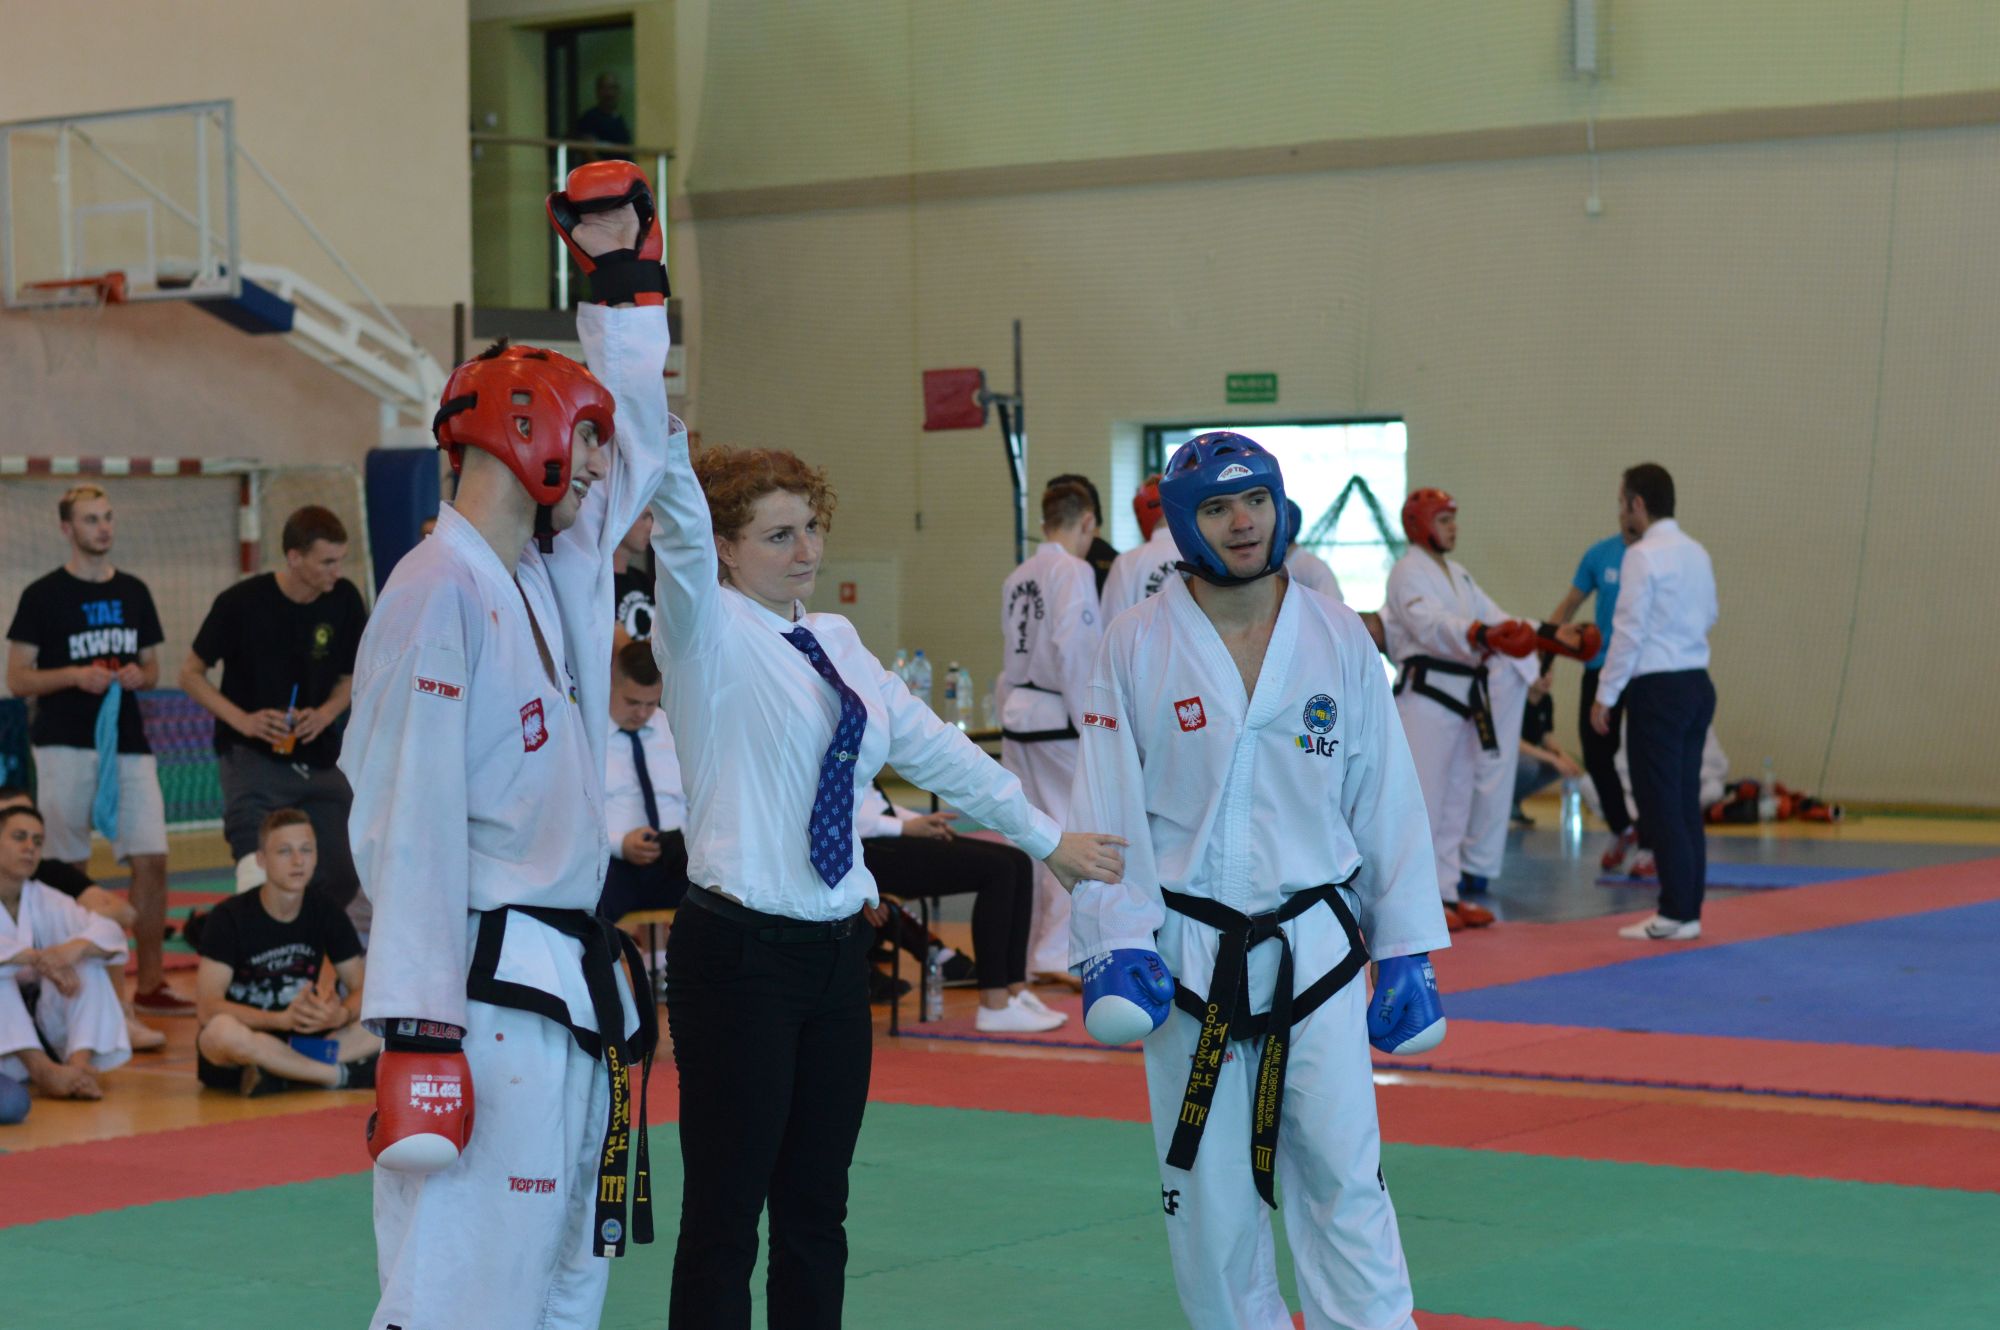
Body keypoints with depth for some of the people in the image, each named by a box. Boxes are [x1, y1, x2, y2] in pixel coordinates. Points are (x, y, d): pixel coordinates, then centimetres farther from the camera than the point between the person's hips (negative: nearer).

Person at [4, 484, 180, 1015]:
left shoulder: (134, 592, 13)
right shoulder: (44, 596, -2)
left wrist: (138, 674, -4)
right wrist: (76, 676, -17)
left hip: (128, 744, 4)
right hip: (65, 747, -4)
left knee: (151, 860, -4)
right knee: (67, 870, 0)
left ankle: (150, 984, 1)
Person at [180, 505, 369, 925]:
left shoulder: (344, 601, -1)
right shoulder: (242, 602, -11)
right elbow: (191, 674, -2)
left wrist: (327, 713, -8)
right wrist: (242, 720, -17)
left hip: (319, 760, 5)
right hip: (252, 759, -4)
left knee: (343, 879, 3)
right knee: (260, 881, -19)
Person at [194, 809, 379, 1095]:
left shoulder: (326, 913, 3)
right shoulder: (230, 917, -10)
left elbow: (361, 989, 2)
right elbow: (208, 1007, -19)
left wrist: (341, 1015, -23)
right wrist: (282, 1019, -32)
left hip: (303, 1038, 4)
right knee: (223, 1030, -39)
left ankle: (277, 1076, -26)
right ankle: (342, 1075, -24)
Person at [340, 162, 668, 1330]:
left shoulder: (555, 574, 13)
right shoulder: (441, 589, -13)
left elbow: (639, 453, 32)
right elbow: (409, 825, -18)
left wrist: (628, 273, 28)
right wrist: (418, 1030, -22)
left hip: (574, 988, 10)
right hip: (483, 997, -10)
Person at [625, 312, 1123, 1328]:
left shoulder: (835, 644, 13)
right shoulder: (708, 633, -7)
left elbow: (935, 749, 23)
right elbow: (679, 526, -25)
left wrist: (1045, 836, 29)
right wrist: (647, 411, -42)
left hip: (834, 954, 7)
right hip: (737, 955, -7)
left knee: (815, 1216, 13)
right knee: (724, 1219, -2)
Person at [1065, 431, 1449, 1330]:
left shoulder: (1338, 639, 2)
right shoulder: (1137, 647, -3)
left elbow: (1386, 799, 5)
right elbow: (1106, 810, -3)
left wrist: (1406, 953, 4)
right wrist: (1113, 948, -11)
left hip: (1315, 946, 0)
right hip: (1188, 951, 0)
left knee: (1343, 1174, -2)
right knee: (1208, 1191, 7)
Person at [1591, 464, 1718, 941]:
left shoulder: (1643, 556, -13)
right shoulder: (1697, 553, 10)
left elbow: (1629, 631, -15)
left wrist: (1605, 695, -9)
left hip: (1658, 688, -8)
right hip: (1697, 682, 8)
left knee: (1660, 802, -3)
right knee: (1685, 800, 11)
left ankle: (1676, 913, -3)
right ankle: (1688, 910, 14)